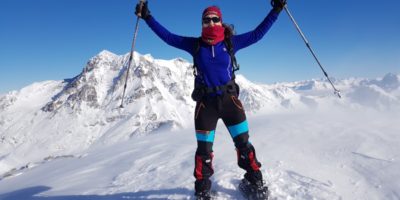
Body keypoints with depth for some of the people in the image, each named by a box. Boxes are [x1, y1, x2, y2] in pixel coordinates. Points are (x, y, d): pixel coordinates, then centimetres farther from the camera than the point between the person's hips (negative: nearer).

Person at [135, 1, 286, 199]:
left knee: (243, 143, 6)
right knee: (204, 148, 8)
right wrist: (147, 17, 2)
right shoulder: (195, 44, 1)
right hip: (205, 102, 0)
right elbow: (168, 36, 4)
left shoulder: (231, 41, 2)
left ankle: (255, 179, 28)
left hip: (229, 99, 1)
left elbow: (257, 33, 7)